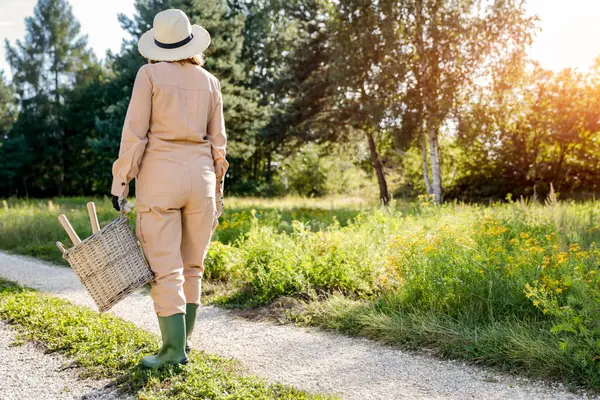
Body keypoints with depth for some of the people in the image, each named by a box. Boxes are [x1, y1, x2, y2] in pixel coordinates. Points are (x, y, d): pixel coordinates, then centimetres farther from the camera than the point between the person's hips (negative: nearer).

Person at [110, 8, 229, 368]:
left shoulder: (150, 74, 0)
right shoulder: (210, 82, 10)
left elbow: (135, 134, -7)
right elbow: (217, 143, 9)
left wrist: (120, 184, -2)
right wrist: (217, 194, 15)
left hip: (160, 176, -3)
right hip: (200, 176, 4)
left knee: (164, 268, -1)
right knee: (191, 265, 13)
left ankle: (174, 348, -3)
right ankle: (183, 337, 20)